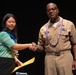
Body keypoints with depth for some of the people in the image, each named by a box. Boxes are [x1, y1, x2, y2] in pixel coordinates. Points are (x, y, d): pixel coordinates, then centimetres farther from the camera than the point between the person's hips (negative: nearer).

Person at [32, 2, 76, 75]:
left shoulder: (69, 24, 4)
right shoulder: (43, 28, 11)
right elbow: (41, 47, 15)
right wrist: (36, 47, -7)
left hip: (65, 57, -2)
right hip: (49, 58, 2)